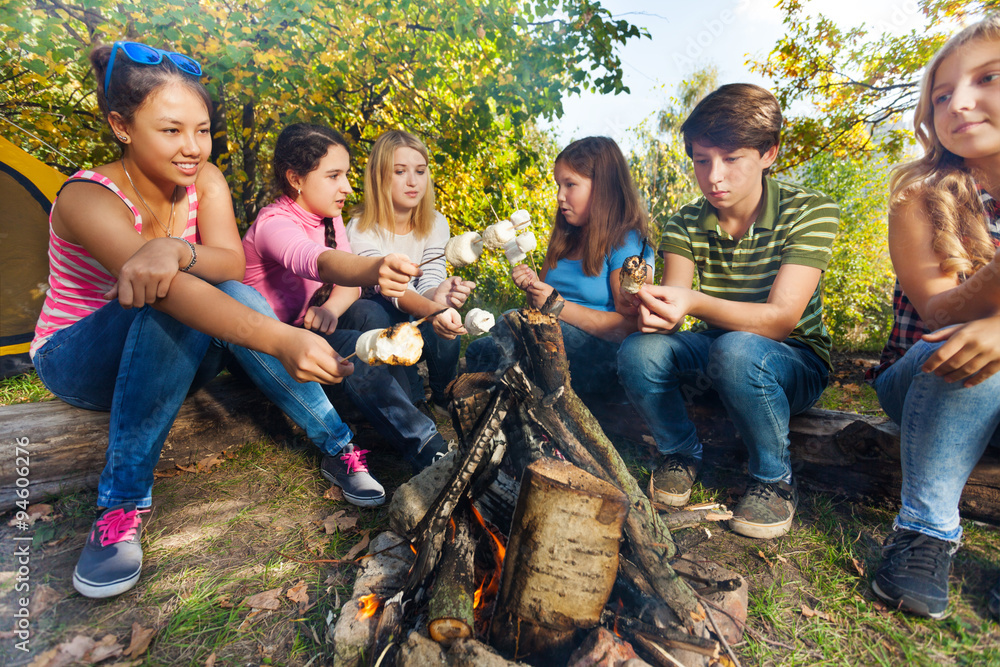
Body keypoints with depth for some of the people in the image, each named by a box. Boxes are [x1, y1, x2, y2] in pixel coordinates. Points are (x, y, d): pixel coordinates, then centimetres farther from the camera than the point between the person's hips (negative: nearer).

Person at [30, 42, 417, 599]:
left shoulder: (205, 181, -9)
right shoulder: (88, 198, -25)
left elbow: (233, 265, -24)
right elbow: (168, 289, -44)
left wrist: (179, 251, -47)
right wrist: (280, 340, -58)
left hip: (168, 359, 4)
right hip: (74, 361, -3)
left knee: (234, 299, -29)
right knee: (172, 301, -35)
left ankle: (340, 447, -24)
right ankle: (123, 501, -27)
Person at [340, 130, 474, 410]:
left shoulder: (435, 224, -7)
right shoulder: (361, 229, -20)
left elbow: (429, 283, -19)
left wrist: (439, 296, -45)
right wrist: (431, 309, -57)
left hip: (414, 318, 3)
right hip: (369, 323, -2)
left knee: (446, 323, -30)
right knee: (370, 313, -37)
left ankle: (444, 399, -4)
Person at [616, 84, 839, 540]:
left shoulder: (809, 212, -16)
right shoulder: (685, 224, -5)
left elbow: (780, 319, -27)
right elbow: (675, 298, -17)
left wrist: (694, 303, -45)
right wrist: (655, 309, -43)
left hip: (794, 361, -3)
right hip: (713, 355, 3)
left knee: (737, 351, -38)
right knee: (638, 351, -26)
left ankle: (774, 480, -9)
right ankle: (681, 453, 2)